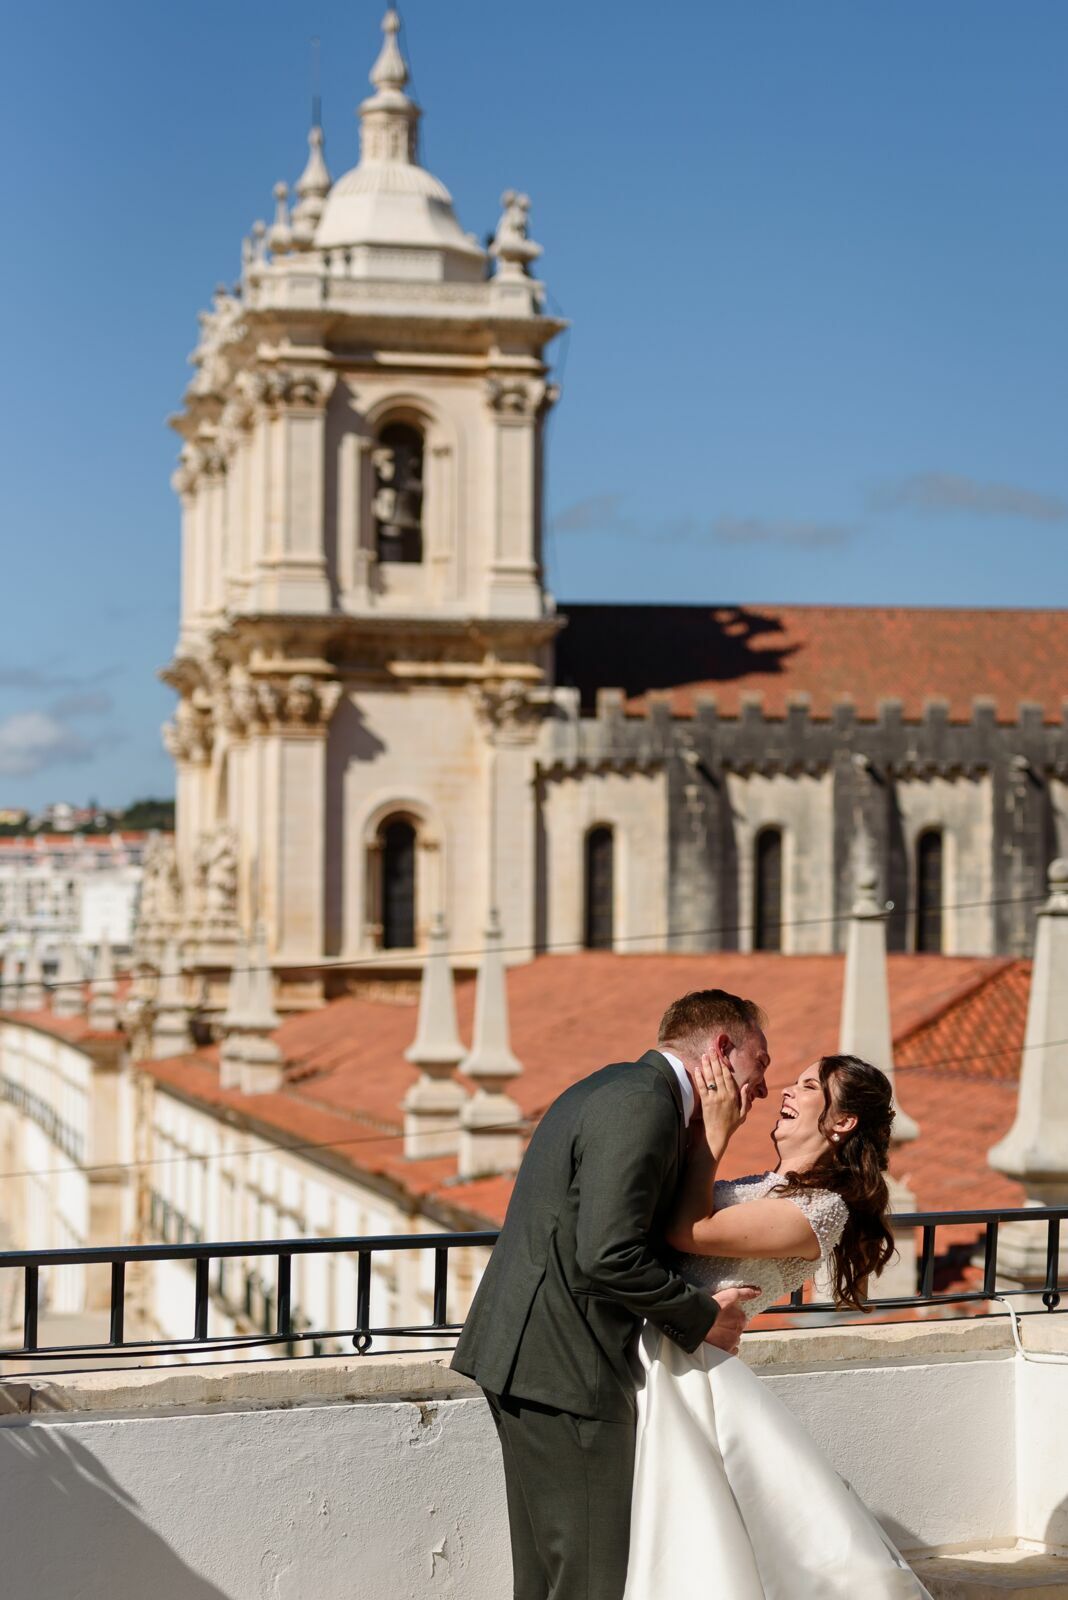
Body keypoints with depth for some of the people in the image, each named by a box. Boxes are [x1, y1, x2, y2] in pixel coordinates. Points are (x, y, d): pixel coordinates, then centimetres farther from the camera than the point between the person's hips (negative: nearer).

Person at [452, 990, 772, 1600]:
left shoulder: (619, 1086, 17)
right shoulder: (644, 1105, -16)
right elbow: (609, 1255, -24)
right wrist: (702, 1317, -12)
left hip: (526, 1356, 11)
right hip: (563, 1367, -11)